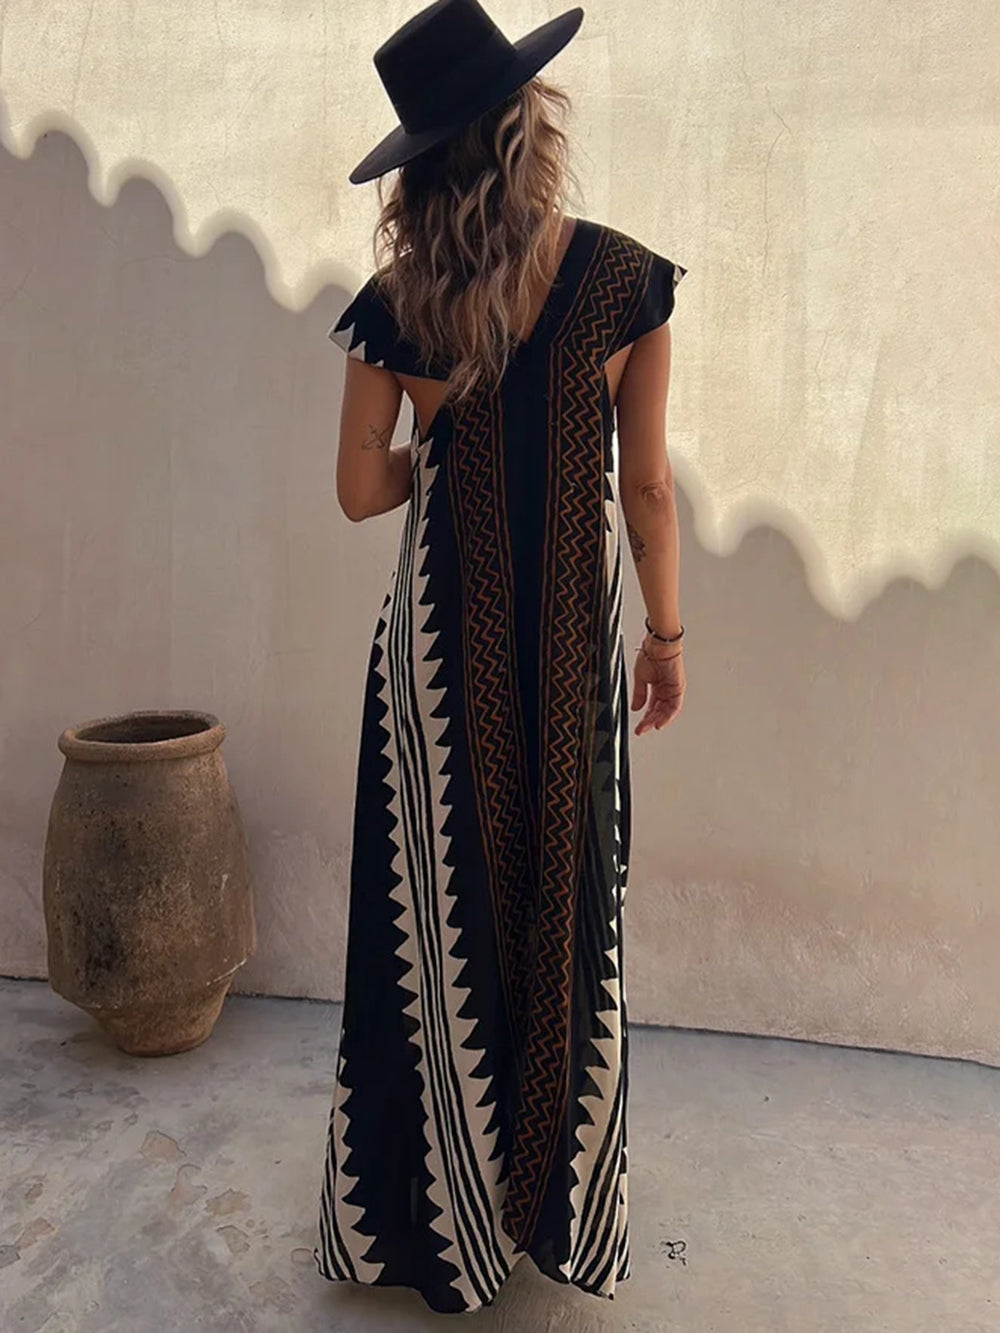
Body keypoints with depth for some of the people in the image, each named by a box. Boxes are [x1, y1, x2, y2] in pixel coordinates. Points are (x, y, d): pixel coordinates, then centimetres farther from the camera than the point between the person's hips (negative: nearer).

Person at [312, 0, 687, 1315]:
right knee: (569, 908, 15)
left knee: (442, 909, 13)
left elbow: (364, 489, -2)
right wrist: (670, 637, 6)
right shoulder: (626, 278, -7)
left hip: (440, 638, 0)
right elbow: (648, 485, -5)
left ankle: (434, 1208, 31)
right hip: (574, 643, 0)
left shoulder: (396, 304, -7)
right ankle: (558, 1207, 34)